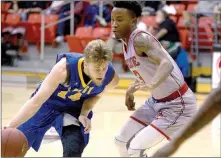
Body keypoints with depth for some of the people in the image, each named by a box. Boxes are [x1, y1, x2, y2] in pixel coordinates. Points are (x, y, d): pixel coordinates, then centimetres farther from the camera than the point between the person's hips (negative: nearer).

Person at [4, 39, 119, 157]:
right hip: (48, 103, -1)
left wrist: (84, 114, -20)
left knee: (74, 151, -21)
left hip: (74, 109, 1)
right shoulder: (64, 68, -40)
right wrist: (10, 126, -47)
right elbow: (37, 101, -39)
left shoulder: (111, 77, -29)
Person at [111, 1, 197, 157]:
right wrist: (131, 91, 17)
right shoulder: (125, 42, 4)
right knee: (122, 141, 15)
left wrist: (151, 85, -54)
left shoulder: (141, 39, -24)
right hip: (156, 101, 10)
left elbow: (167, 64, -39)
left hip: (178, 105, -10)